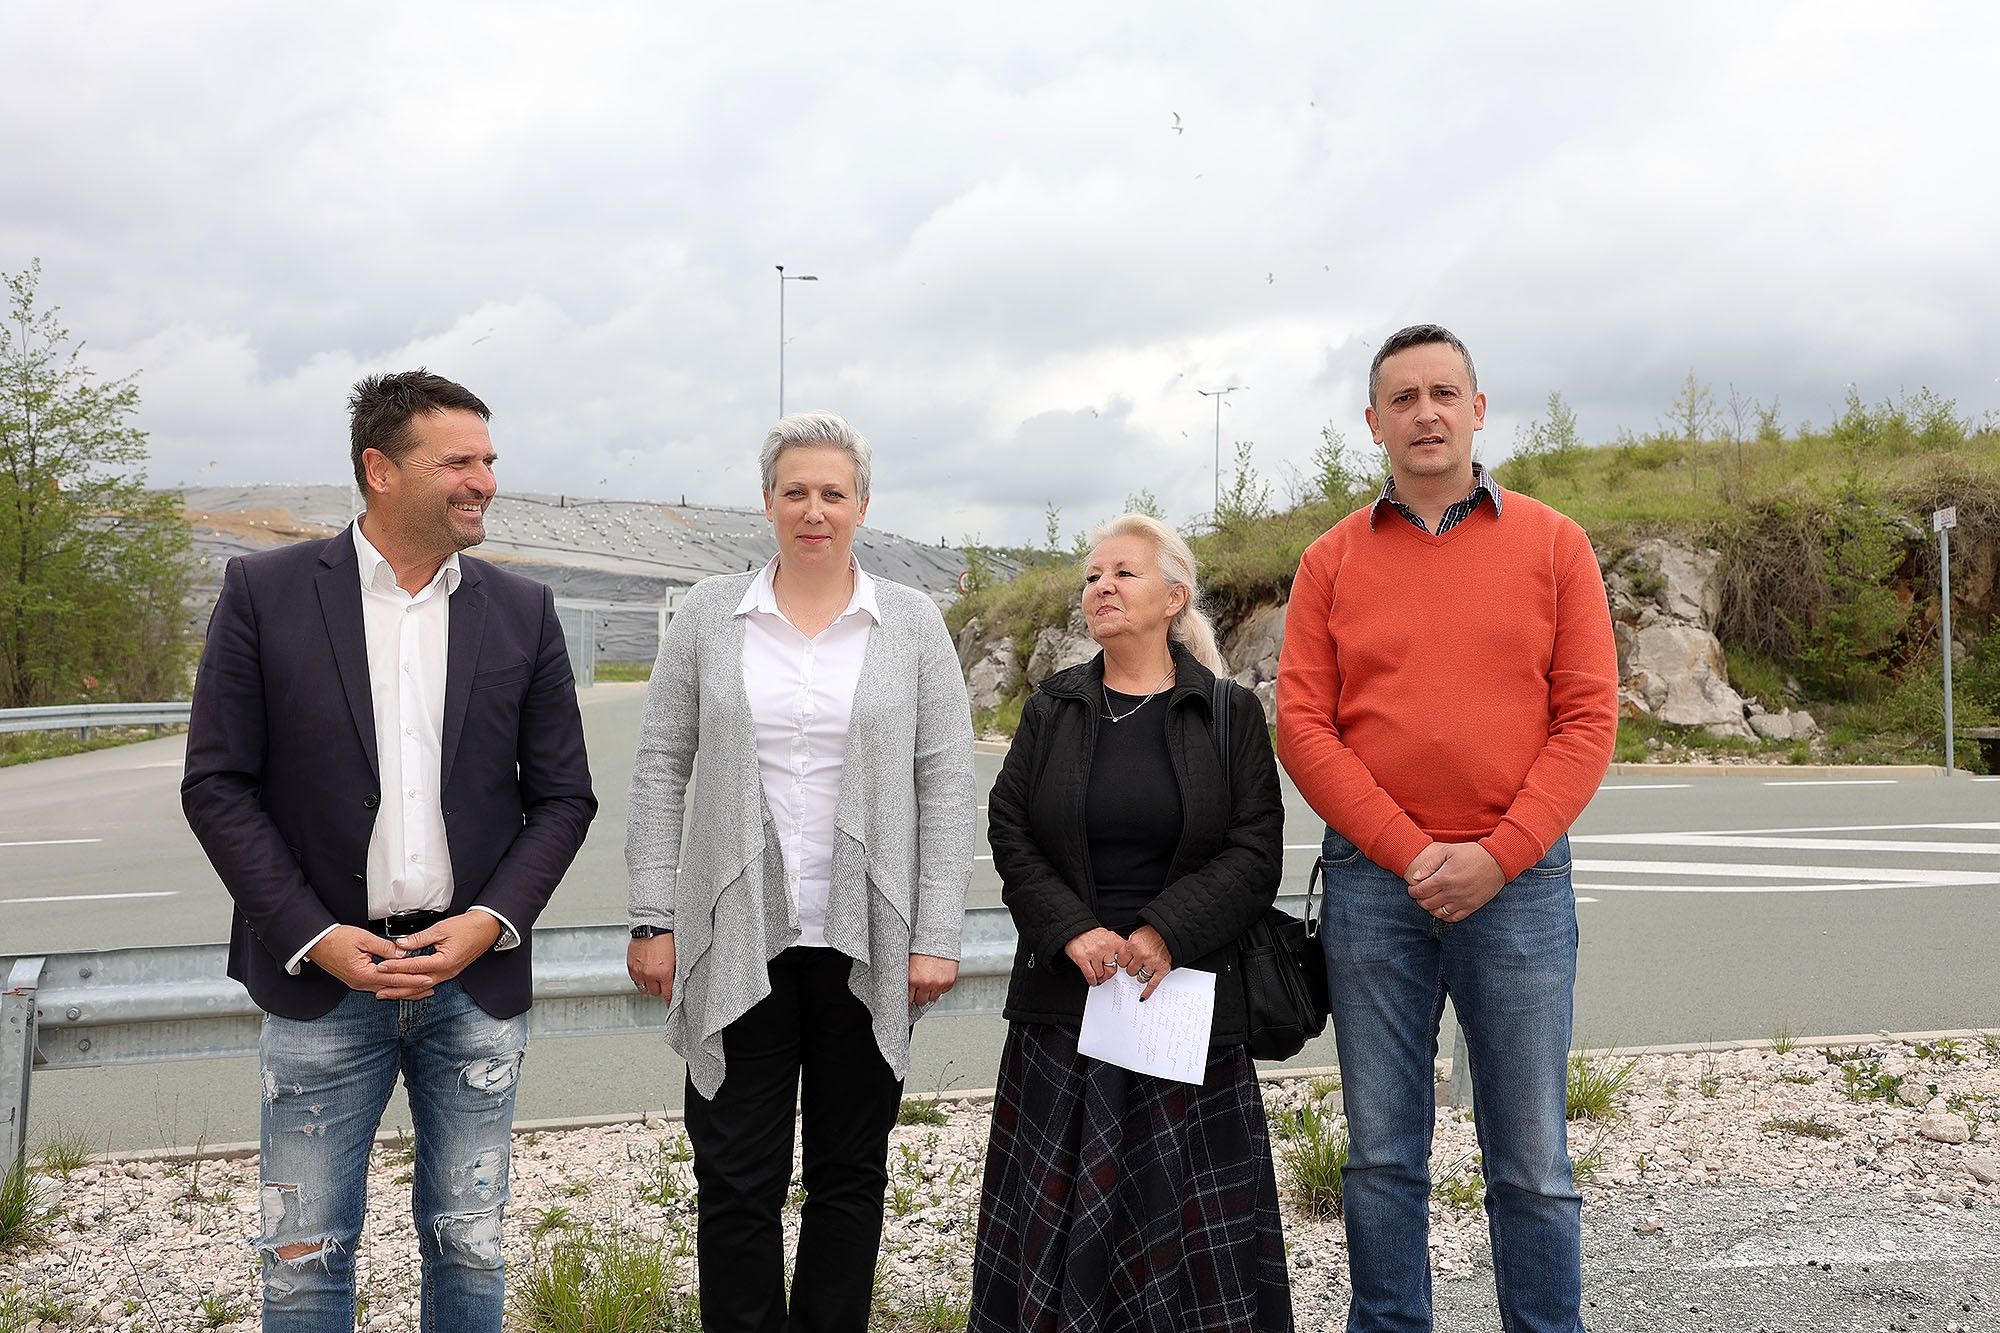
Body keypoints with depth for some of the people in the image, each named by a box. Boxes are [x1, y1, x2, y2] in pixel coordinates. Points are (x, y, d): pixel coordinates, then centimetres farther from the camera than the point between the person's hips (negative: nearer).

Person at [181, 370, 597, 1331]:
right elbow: (217, 784, -3)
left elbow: (562, 796, 5)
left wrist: (491, 922, -9)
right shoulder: (264, 593, -2)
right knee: (305, 1255, 9)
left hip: (477, 979, 2)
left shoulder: (523, 613, 4)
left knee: (468, 1247, 13)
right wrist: (316, 938, -11)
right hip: (321, 978, -1)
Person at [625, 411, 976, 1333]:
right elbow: (659, 771, 4)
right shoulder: (709, 615, 4)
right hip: (738, 943, 0)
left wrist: (936, 938, -6)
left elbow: (948, 787, 0)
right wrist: (653, 920, -2)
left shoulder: (912, 624, 2)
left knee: (850, 1172, 11)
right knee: (737, 1177, 5)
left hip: (866, 946, 0)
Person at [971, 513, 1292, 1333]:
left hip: (1186, 990, -2)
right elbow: (1010, 834, 3)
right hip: (1065, 994, 2)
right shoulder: (1051, 708, 9)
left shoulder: (1230, 713, 3)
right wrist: (1073, 932, -11)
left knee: (1185, 1199, 3)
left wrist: (1164, 934, -15)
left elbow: (1255, 852, -4)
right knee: (1060, 1202, 5)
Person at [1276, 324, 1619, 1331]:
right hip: (1372, 882, 1)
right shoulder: (1331, 561, 7)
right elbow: (1303, 727, 0)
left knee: (1532, 1164, 5)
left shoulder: (1553, 545, 5)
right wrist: (1410, 852, -9)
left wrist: (1498, 857, -11)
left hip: (1519, 881, -1)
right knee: (1382, 1157, 9)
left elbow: (1587, 718, 0)